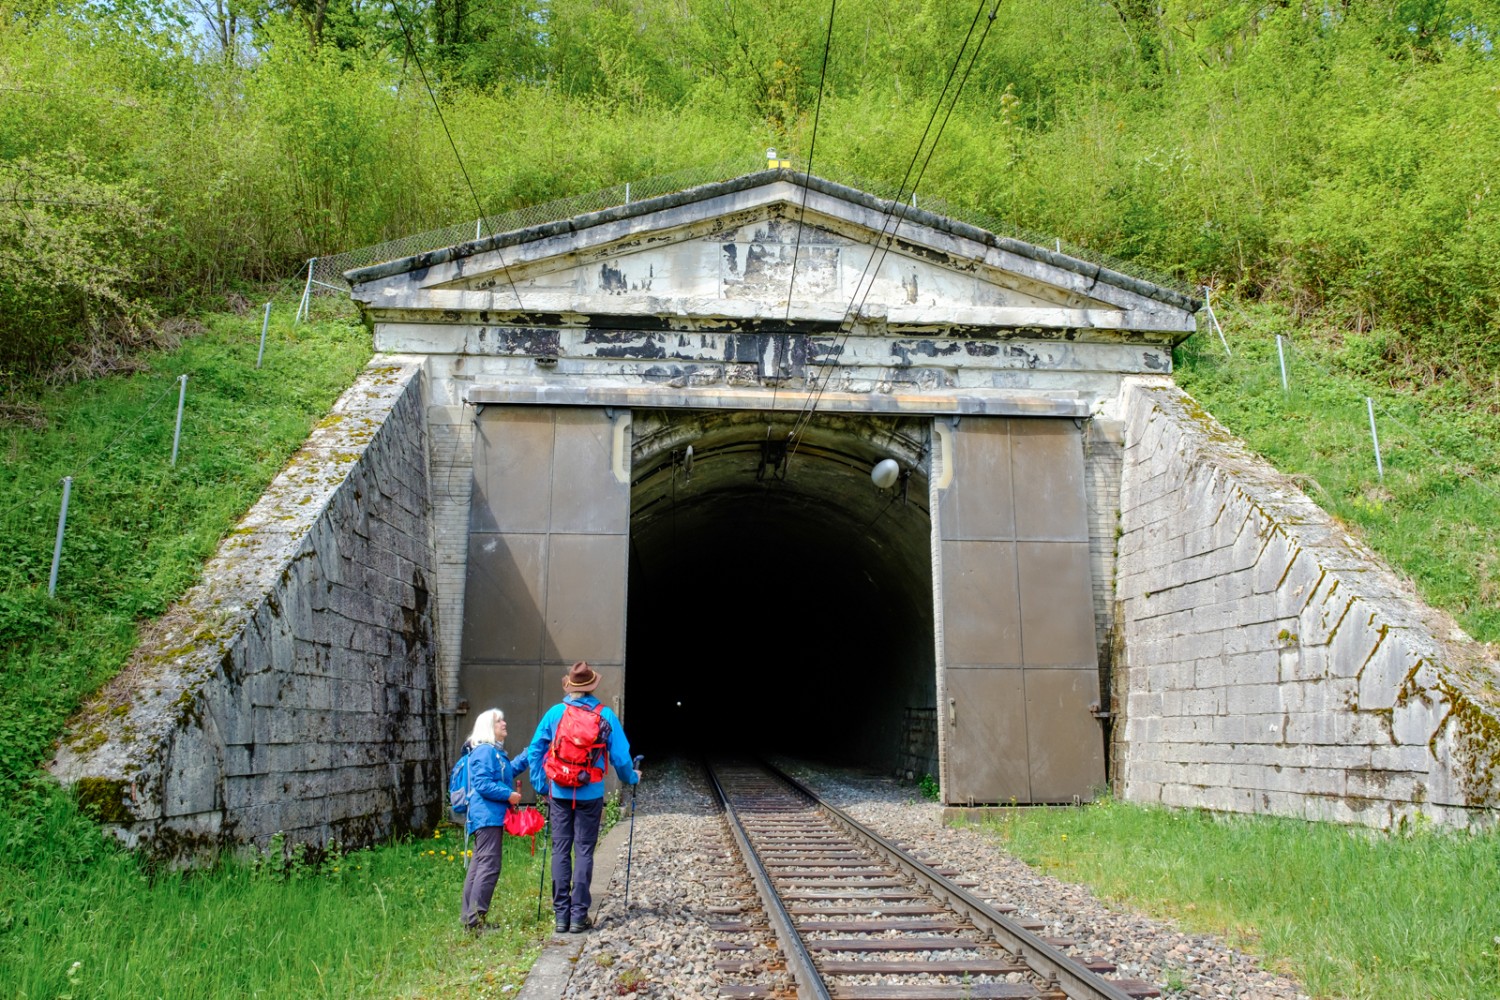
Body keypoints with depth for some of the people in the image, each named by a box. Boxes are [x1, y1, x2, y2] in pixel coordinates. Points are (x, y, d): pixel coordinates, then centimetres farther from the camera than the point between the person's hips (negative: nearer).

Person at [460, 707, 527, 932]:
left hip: (491, 817, 11)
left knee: (479, 865, 13)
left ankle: (470, 919, 18)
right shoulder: (484, 751, -14)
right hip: (487, 817, -11)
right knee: (489, 866, -13)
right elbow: (483, 784, -21)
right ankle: (475, 920, -12)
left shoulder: (495, 751, 19)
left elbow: (510, 770, 32)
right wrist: (509, 795, -18)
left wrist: (528, 754, 26)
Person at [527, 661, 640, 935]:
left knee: (560, 851, 8)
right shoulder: (605, 716, -4)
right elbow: (620, 756, -2)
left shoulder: (555, 713, 0)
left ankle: (561, 915, 10)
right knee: (584, 852, 5)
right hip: (590, 794, -1)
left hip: (559, 792, 1)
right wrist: (632, 777, 16)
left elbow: (535, 750, 3)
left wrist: (540, 784, 13)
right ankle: (579, 915, 5)